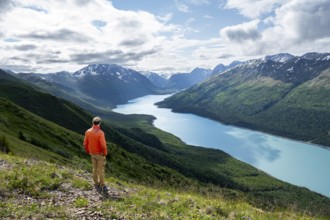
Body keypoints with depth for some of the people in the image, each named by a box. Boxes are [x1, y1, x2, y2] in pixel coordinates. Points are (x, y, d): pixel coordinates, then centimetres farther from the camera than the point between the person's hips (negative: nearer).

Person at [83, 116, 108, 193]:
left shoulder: (88, 132, -6)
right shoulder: (100, 133, -25)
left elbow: (85, 143, 1)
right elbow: (103, 145, -27)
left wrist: (88, 151, 16)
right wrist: (105, 153, -10)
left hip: (92, 154, 5)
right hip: (100, 154, -5)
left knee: (95, 169, 16)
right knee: (101, 170, 4)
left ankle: (97, 185, 25)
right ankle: (102, 186, 13)